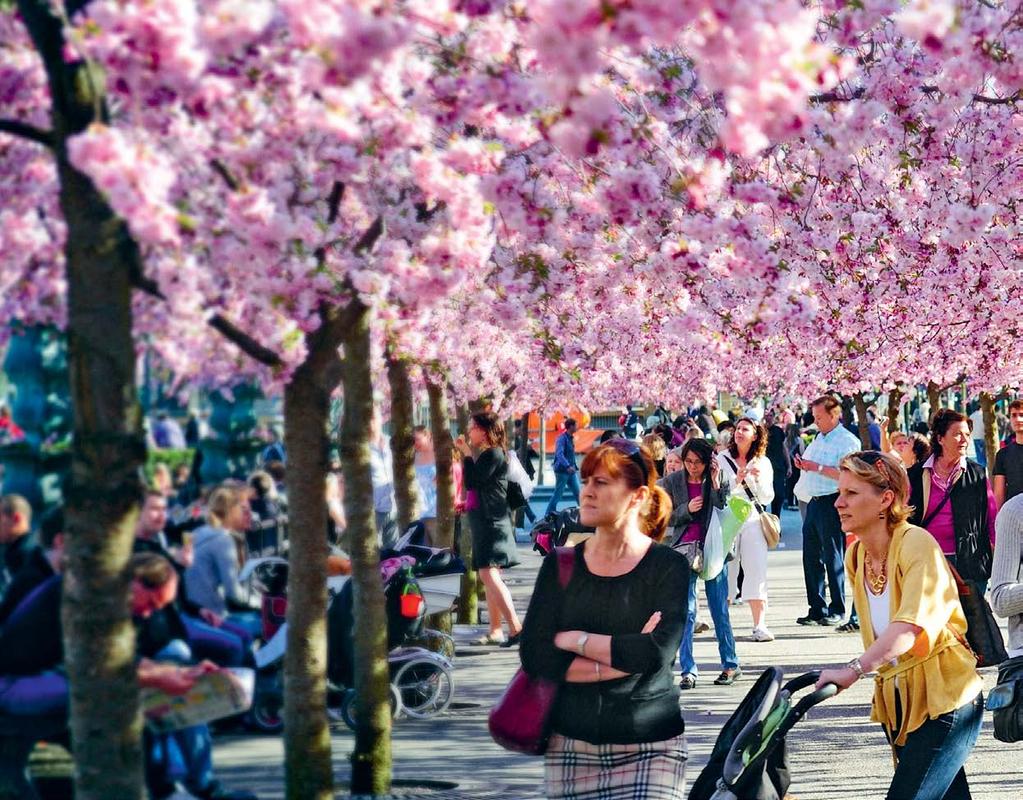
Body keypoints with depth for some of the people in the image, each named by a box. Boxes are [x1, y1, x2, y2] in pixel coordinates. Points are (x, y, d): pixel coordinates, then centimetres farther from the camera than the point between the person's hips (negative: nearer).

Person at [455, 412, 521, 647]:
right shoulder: (485, 454, 17)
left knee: (488, 574, -20)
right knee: (489, 577, 10)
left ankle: (515, 627, -25)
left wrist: (467, 453, -8)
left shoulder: (494, 454, -11)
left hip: (492, 522, -10)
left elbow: (471, 481, -17)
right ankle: (495, 631, 13)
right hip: (483, 522, 10)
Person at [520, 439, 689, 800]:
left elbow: (658, 653, -17)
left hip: (650, 749, -2)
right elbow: (534, 656, -8)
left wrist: (575, 640, -10)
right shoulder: (560, 565, 4)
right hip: (570, 744, 3)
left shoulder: (668, 566, -4)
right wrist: (626, 656, -14)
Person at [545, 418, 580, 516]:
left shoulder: (570, 438, 11)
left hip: (571, 471, 8)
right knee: (558, 494, -2)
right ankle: (548, 515, 6)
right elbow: (559, 454, -30)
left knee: (577, 492, 6)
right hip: (562, 471, -8)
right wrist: (568, 466, -42)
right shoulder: (562, 438, -16)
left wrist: (575, 467, 19)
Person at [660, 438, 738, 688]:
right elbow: (666, 518, 5)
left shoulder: (719, 480, 1)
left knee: (719, 609, 4)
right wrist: (687, 509, -12)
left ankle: (730, 664, 16)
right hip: (684, 550, 0)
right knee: (685, 611, -5)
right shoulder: (672, 482, 2)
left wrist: (715, 483, -14)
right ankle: (688, 670, -5)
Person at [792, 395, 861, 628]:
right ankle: (817, 609, 15)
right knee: (811, 556, 8)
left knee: (833, 557, -3)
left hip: (832, 503, -8)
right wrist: (803, 465, 8)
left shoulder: (847, 441, -9)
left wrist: (817, 467, -20)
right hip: (814, 502, 8)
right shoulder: (819, 439, 17)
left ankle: (837, 610, 4)